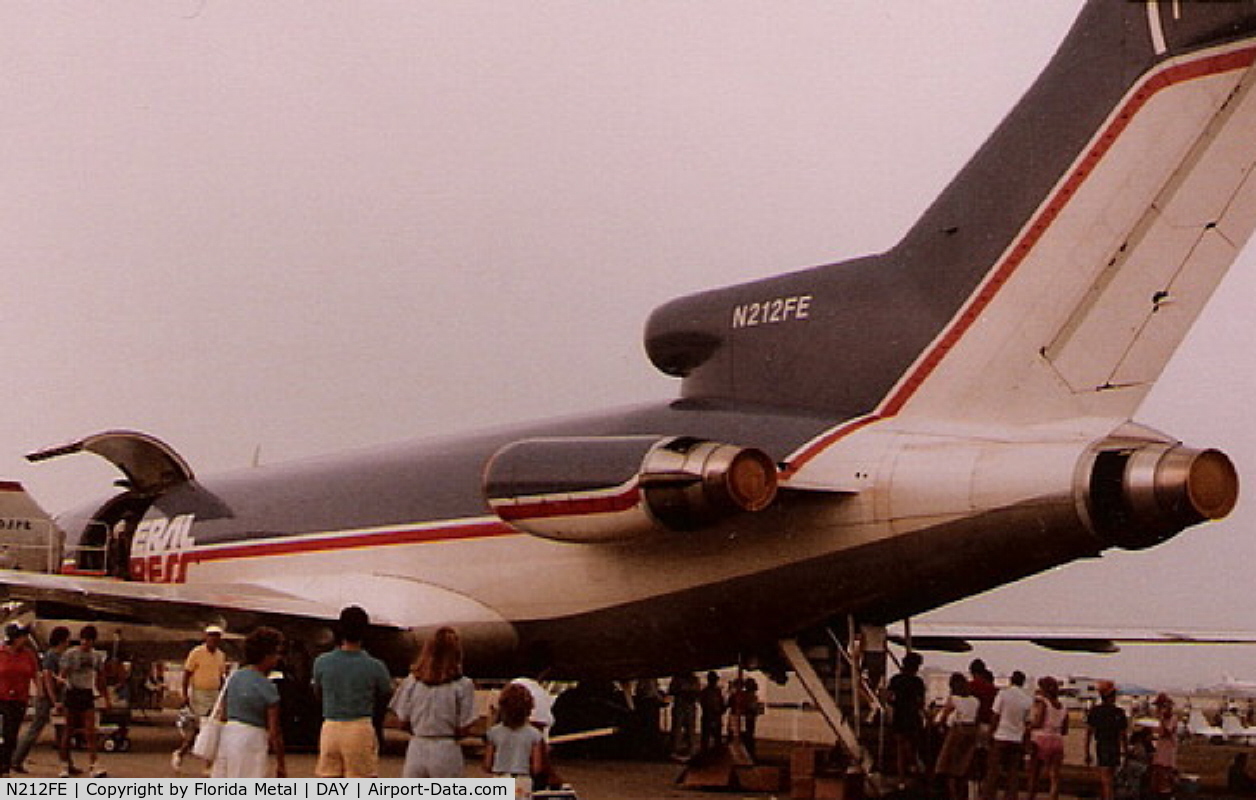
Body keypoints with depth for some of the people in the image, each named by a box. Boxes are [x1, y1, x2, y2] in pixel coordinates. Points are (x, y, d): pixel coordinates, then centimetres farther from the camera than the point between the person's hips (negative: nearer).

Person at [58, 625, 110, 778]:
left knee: (90, 731, -6)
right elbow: (63, 675, -8)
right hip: (72, 693, -3)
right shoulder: (70, 654, -5)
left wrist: (107, 698, 14)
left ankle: (93, 765, -11)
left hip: (87, 694, 3)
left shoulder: (97, 656, 9)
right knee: (68, 731, 3)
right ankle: (64, 765, 13)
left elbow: (100, 679, 16)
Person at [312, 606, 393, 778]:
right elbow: (386, 696, 4)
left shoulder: (321, 662, -3)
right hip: (361, 729, -3)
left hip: (330, 727, 3)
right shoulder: (375, 667, -9)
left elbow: (318, 693, 12)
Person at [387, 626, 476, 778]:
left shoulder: (411, 681, -1)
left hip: (416, 750, 3)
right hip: (447, 752, -3)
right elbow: (463, 730, -9)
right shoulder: (463, 685, -10)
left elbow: (403, 723, 2)